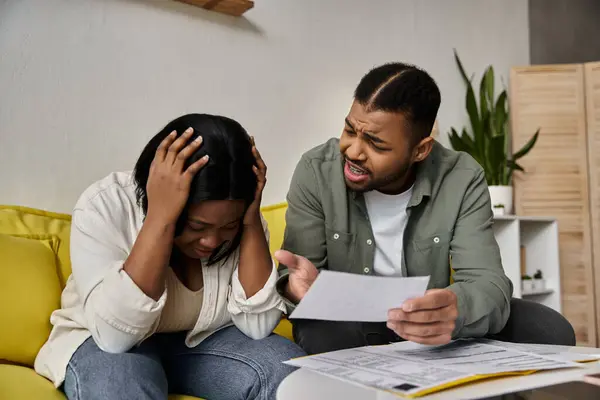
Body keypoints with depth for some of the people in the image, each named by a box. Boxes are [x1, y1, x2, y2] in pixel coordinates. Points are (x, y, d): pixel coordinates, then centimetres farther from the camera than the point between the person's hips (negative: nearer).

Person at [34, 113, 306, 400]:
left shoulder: (237, 216, -13)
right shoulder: (105, 206, -23)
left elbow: (258, 325, -20)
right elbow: (115, 334, -33)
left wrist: (252, 221, -28)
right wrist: (159, 216, -38)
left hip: (203, 340, 3)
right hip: (105, 345, -2)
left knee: (288, 370, -21)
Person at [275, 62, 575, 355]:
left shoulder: (462, 180, -16)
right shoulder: (315, 172, -16)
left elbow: (488, 283, -24)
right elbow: (292, 276, -14)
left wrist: (457, 309, -49)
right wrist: (298, 285, -41)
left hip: (432, 331, 1)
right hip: (346, 327, 0)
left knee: (549, 331, -19)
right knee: (318, 334, -36)